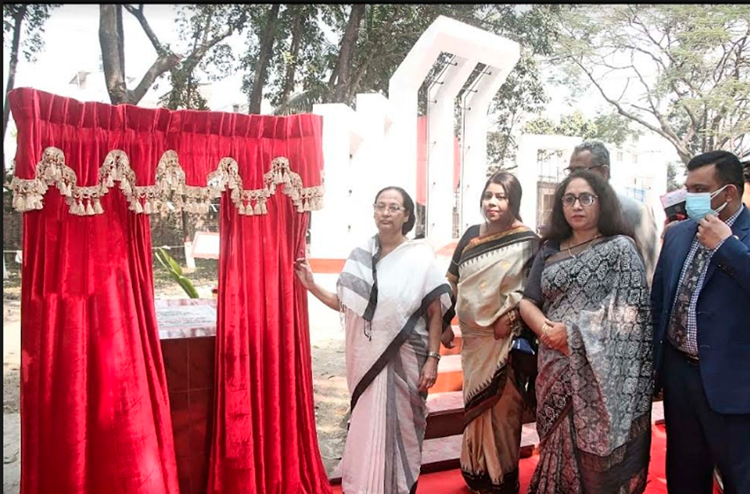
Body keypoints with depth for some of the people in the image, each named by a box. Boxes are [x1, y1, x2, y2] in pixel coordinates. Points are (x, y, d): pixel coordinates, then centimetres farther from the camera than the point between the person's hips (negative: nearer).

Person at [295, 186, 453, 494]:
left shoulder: (420, 257, -6)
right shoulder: (360, 255, 5)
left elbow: (436, 313, -5)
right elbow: (346, 304, 9)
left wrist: (433, 359, -10)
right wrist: (312, 286, -1)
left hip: (402, 359, -3)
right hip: (366, 358, 4)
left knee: (396, 428, 5)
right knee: (367, 428, 11)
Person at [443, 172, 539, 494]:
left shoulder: (528, 242, -8)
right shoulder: (472, 234, 5)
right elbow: (452, 281, 9)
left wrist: (508, 317, -18)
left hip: (505, 340, -5)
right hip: (473, 337, 5)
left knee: (502, 409, 5)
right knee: (475, 406, 16)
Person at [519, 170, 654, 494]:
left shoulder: (620, 248, -3)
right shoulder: (550, 250, 10)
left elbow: (629, 312, -11)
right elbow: (527, 302, 9)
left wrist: (572, 332, -15)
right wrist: (545, 329, -12)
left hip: (601, 374, -4)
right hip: (555, 370, 4)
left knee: (598, 464, 2)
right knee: (559, 454, 12)